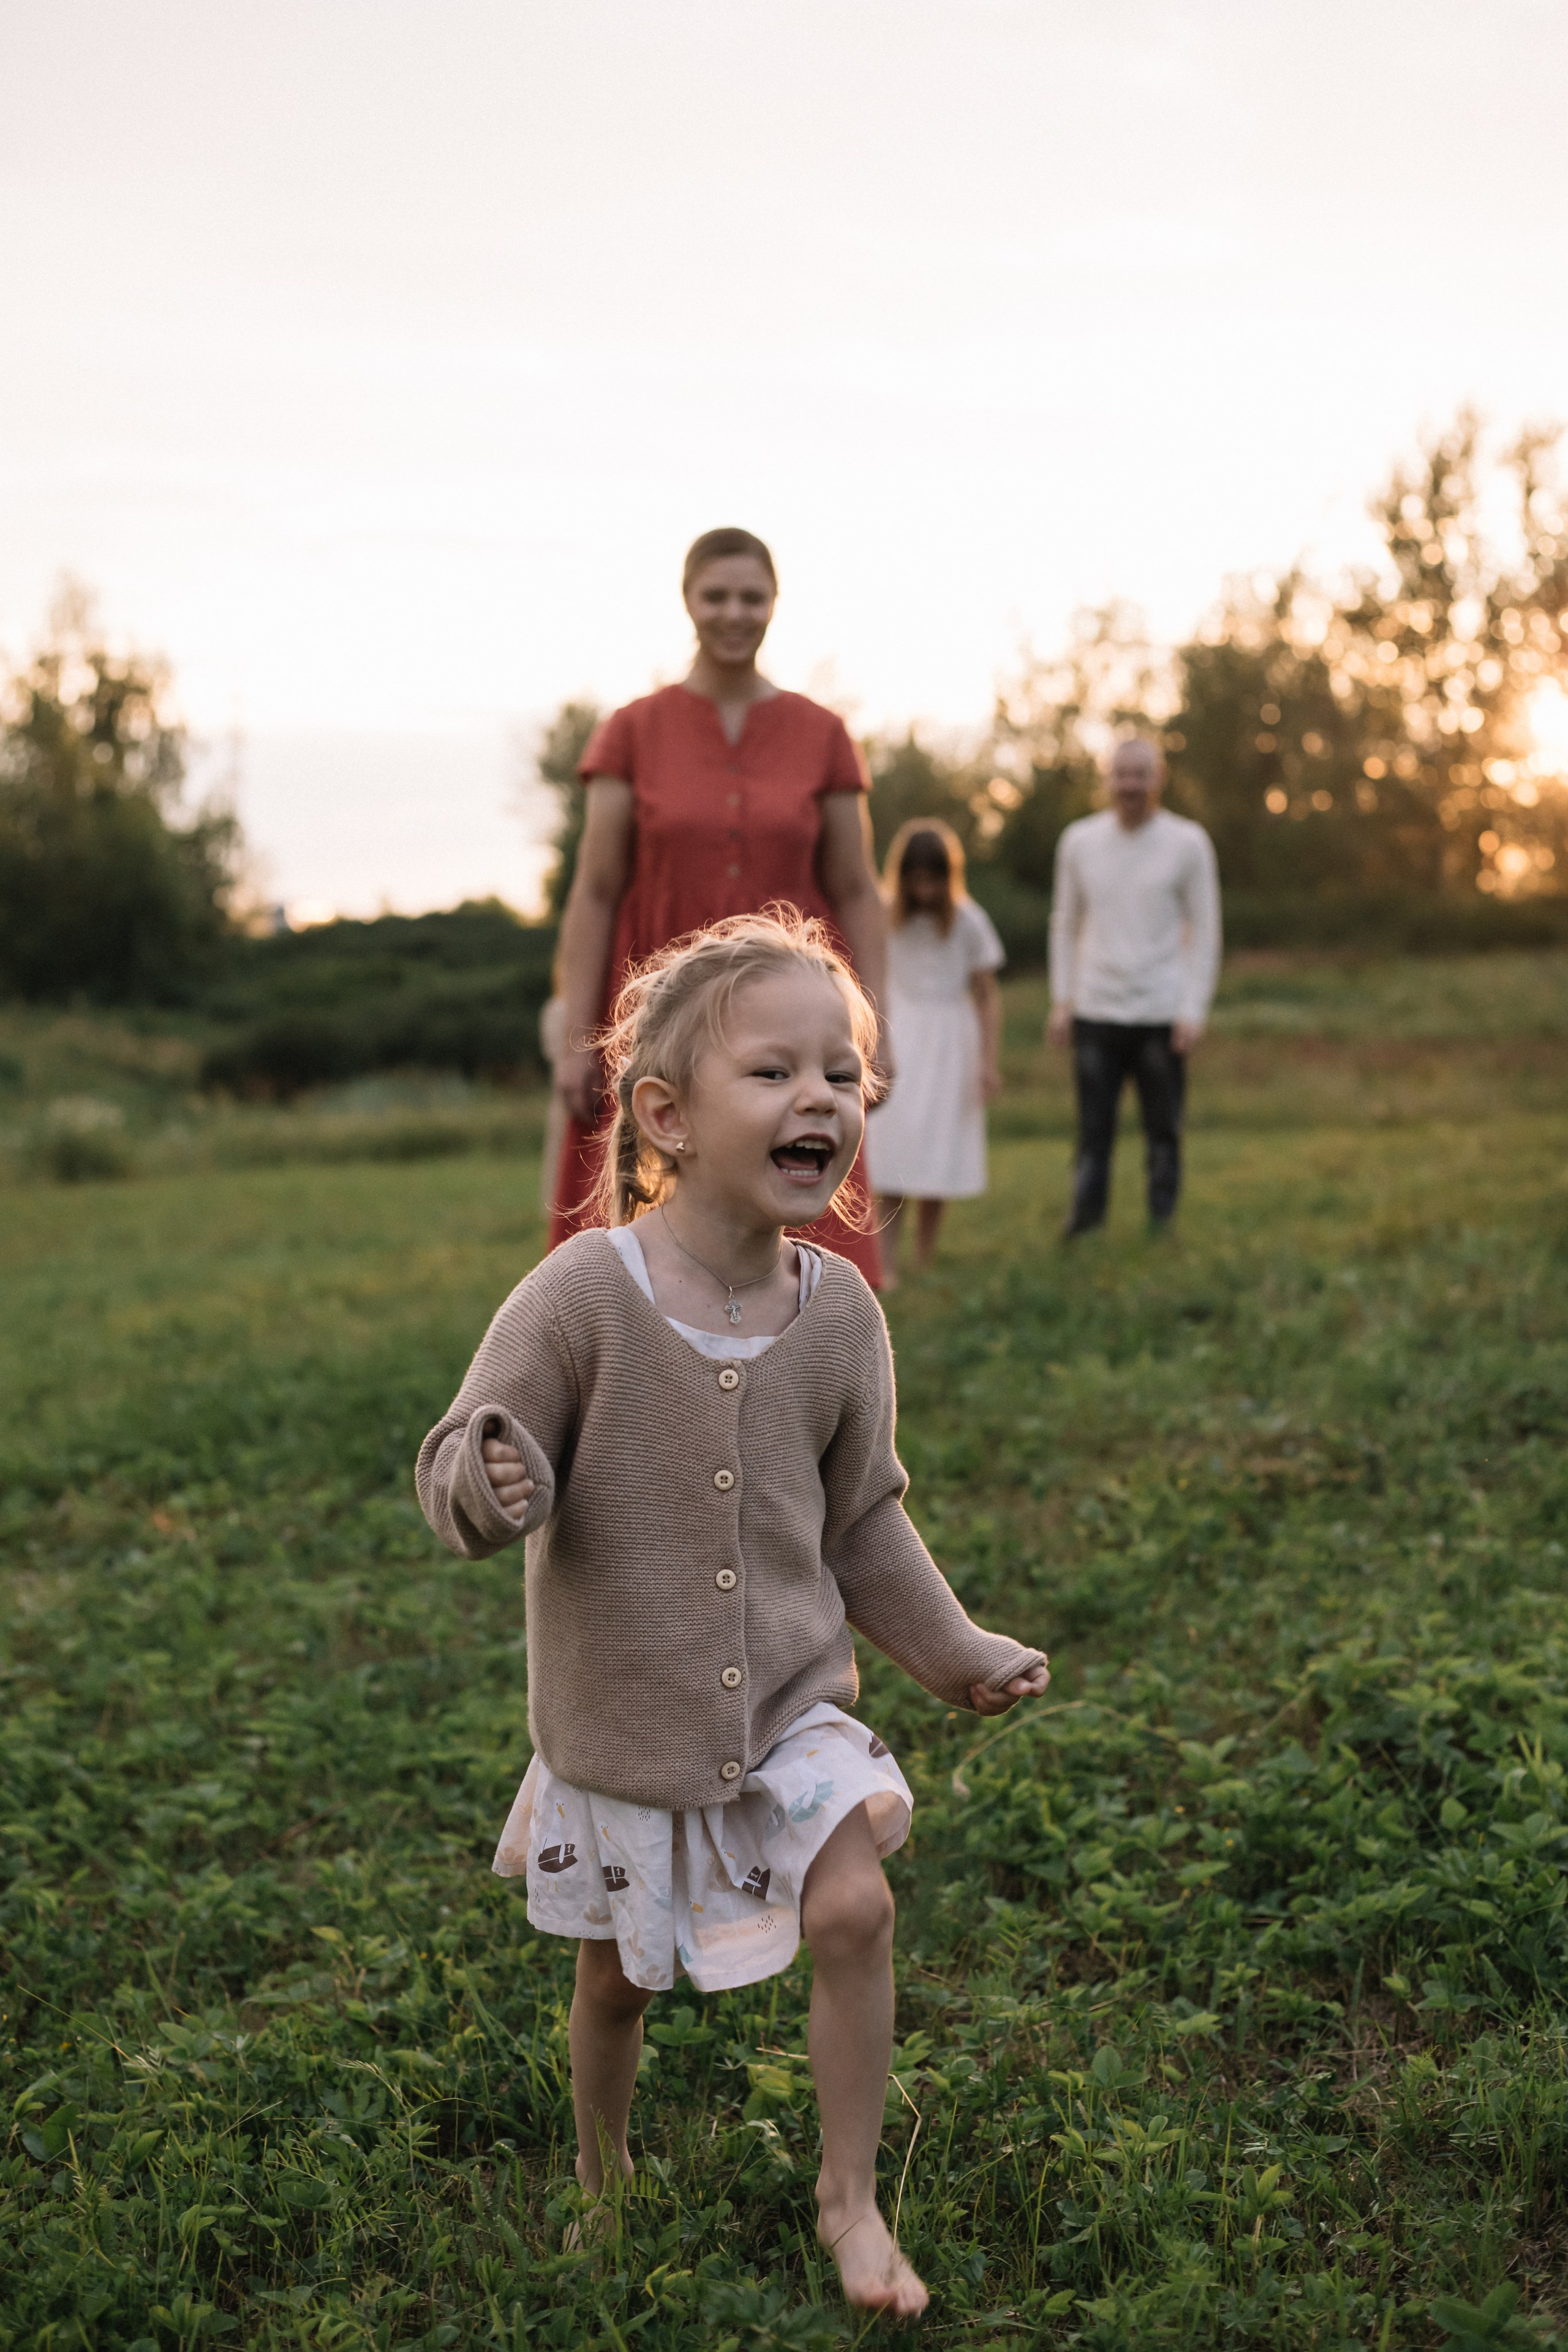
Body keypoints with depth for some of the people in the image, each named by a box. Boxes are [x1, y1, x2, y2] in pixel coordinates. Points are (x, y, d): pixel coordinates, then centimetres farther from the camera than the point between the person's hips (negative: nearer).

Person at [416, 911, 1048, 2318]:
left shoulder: (840, 1313, -7)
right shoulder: (582, 1297, -20)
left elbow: (862, 1518, 6)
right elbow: (464, 1462, -16)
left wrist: (955, 1654, 9)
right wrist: (492, 1483, -39)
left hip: (789, 1703, 2)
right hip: (620, 1725, -2)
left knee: (854, 1910, -11)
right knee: (617, 1977, 13)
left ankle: (851, 2192, 14)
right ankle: (604, 2178, 43)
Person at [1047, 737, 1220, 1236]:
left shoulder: (1188, 843, 2)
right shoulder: (1079, 840, 9)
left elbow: (1205, 931, 3)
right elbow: (1065, 924, 15)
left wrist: (1194, 1009, -5)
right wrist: (1061, 1000, 9)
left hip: (1162, 1014, -1)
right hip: (1095, 1012, 1)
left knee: (1163, 1133, 3)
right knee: (1093, 1130, -2)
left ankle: (1160, 1228, 10)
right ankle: (1084, 1225, 0)